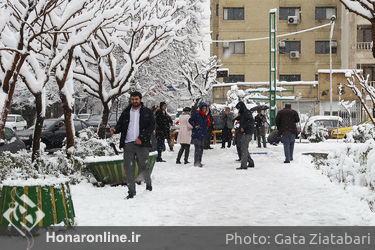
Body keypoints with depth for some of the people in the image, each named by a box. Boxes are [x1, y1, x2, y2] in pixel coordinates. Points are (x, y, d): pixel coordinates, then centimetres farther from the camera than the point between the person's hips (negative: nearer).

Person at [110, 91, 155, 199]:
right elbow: (120, 124, 13)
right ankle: (131, 191, 8)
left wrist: (141, 138, -12)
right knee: (129, 168, 0)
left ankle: (148, 184, 26)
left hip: (142, 144, -2)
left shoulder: (147, 112, 6)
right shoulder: (126, 112, 14)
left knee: (144, 167, -3)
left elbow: (151, 126, -1)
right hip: (128, 144, 3)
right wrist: (115, 129, -11)